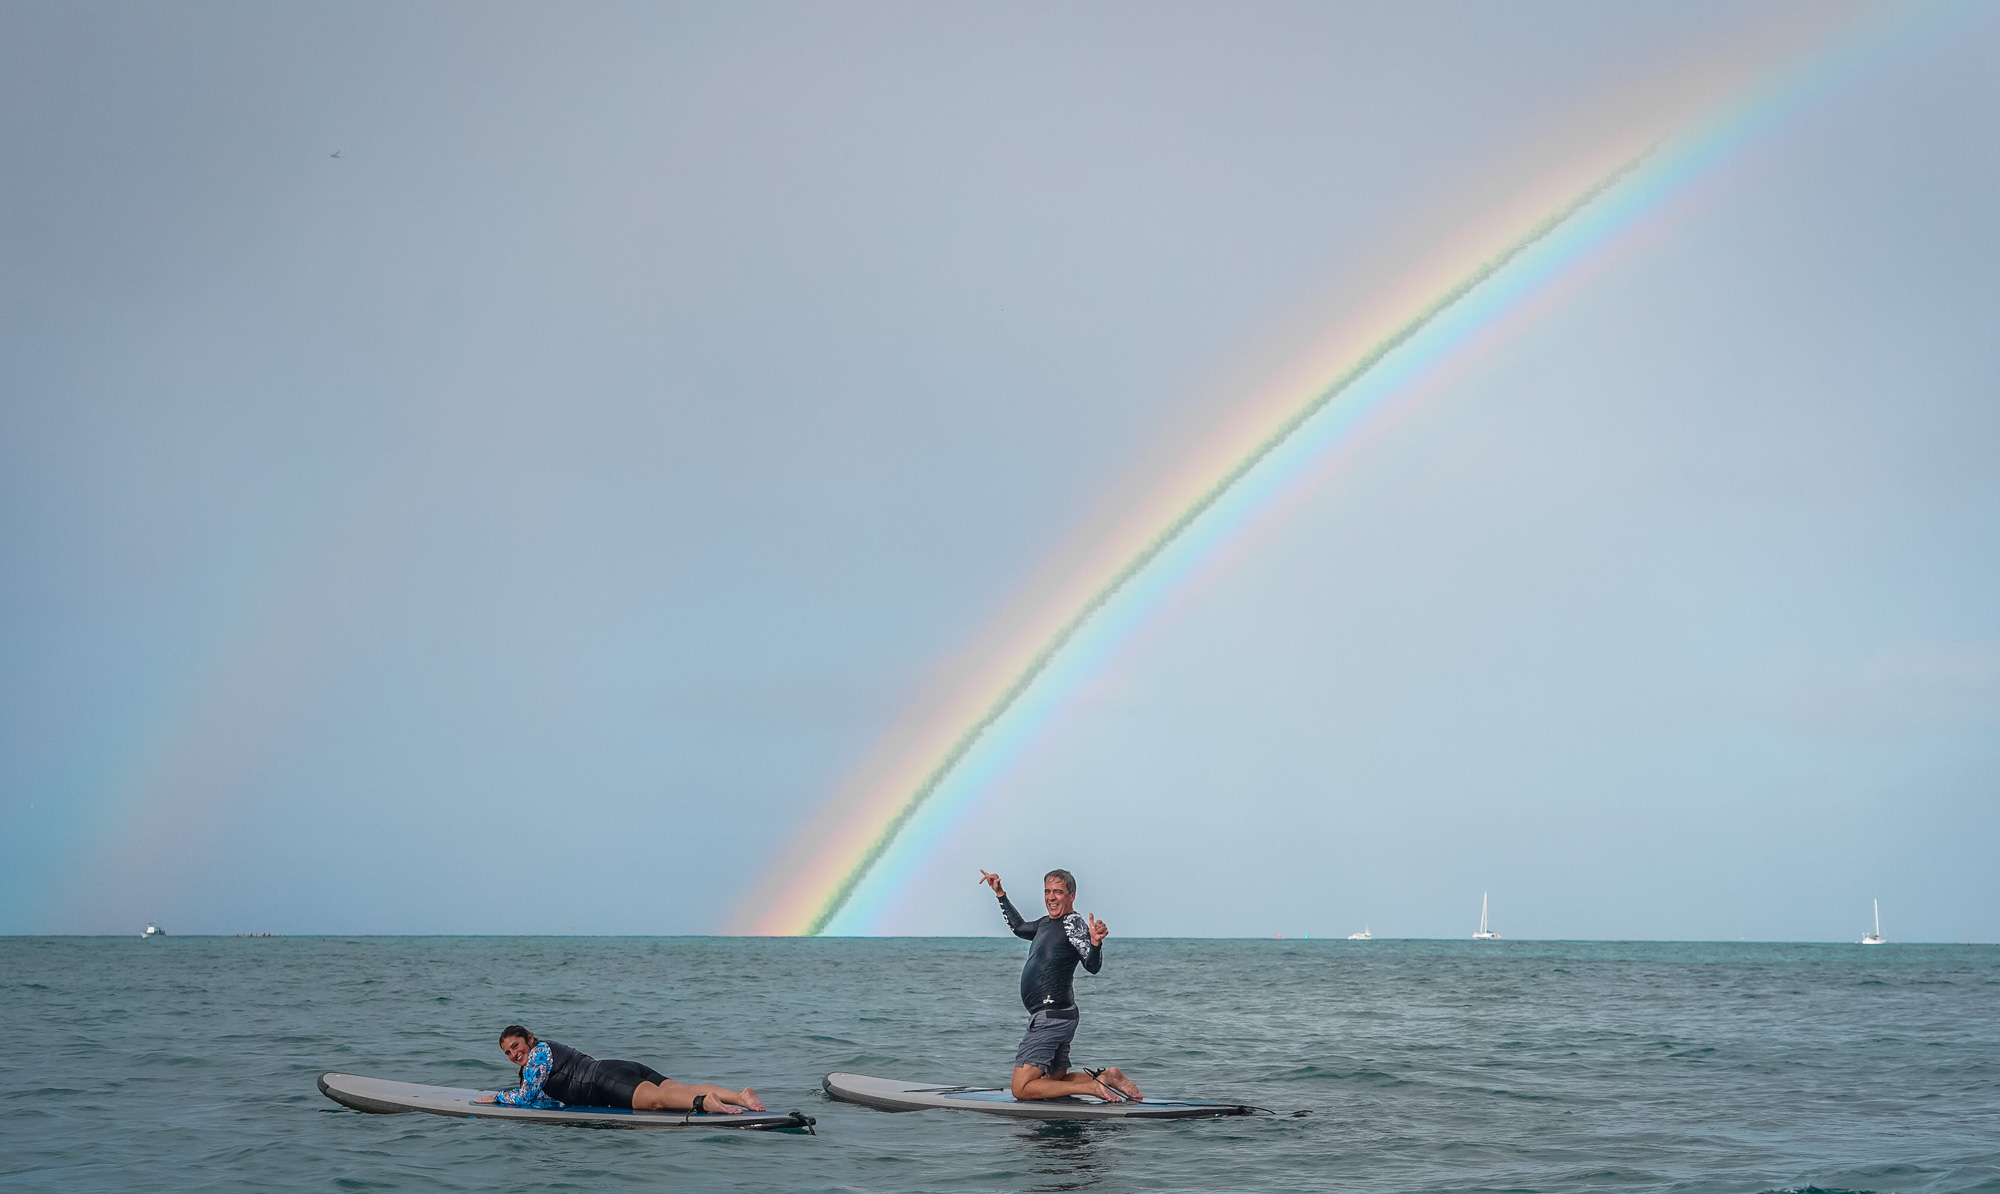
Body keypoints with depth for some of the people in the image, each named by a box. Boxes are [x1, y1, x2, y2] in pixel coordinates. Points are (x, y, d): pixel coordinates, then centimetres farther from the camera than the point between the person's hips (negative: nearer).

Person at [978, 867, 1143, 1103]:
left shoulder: (1073, 923, -13)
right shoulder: (1046, 923, 14)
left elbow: (1093, 966, -25)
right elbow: (1019, 927, 35)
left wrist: (1095, 943, -45)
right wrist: (1000, 893, 32)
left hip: (1052, 1017, -10)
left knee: (1022, 1089, -13)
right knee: (1055, 1080, 20)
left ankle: (1094, 1087, -16)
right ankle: (1107, 1077, 11)